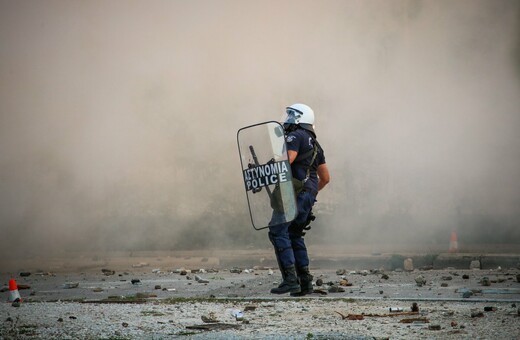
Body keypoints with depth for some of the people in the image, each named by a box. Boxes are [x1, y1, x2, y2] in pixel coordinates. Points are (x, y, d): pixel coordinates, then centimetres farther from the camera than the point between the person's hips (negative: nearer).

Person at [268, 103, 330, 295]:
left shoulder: (295, 136, -2)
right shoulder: (315, 144, 25)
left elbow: (287, 159, -19)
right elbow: (325, 178, 26)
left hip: (295, 192, -9)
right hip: (309, 196, 9)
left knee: (278, 232, -12)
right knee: (294, 236, 16)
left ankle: (290, 279, -22)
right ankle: (305, 282, 10)